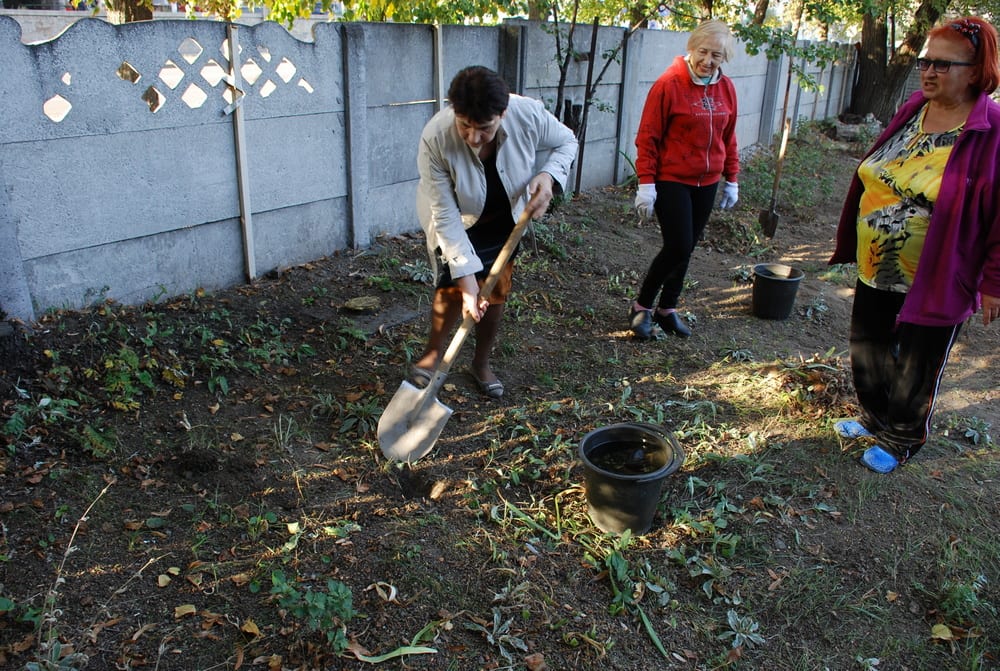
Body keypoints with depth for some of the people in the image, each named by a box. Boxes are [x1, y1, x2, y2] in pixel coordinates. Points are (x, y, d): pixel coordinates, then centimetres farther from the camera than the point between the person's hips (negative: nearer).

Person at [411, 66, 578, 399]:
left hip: (505, 217, 3)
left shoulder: (529, 114, -32)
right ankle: (433, 352, 20)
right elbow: (445, 216, -33)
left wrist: (549, 176, -29)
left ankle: (481, 362, 30)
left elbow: (566, 141, -9)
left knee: (497, 290, 8)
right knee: (452, 288, -11)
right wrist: (466, 276, -35)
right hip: (457, 220, -2)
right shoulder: (435, 140, -38)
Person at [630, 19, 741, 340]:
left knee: (685, 249, 10)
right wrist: (646, 183, -15)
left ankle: (667, 309, 25)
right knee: (678, 248, -10)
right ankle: (641, 307, 9)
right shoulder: (669, 84, -12)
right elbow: (648, 137, -12)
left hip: (707, 183, 6)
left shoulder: (726, 88, 5)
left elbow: (728, 137, 14)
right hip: (671, 181, -6)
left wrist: (731, 179, 13)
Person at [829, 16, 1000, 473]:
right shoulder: (912, 112, 2)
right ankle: (874, 418, 46)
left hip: (934, 283, -6)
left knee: (913, 372, 12)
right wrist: (854, 244, 16)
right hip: (876, 272, 6)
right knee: (866, 354, 21)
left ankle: (898, 441, 35)